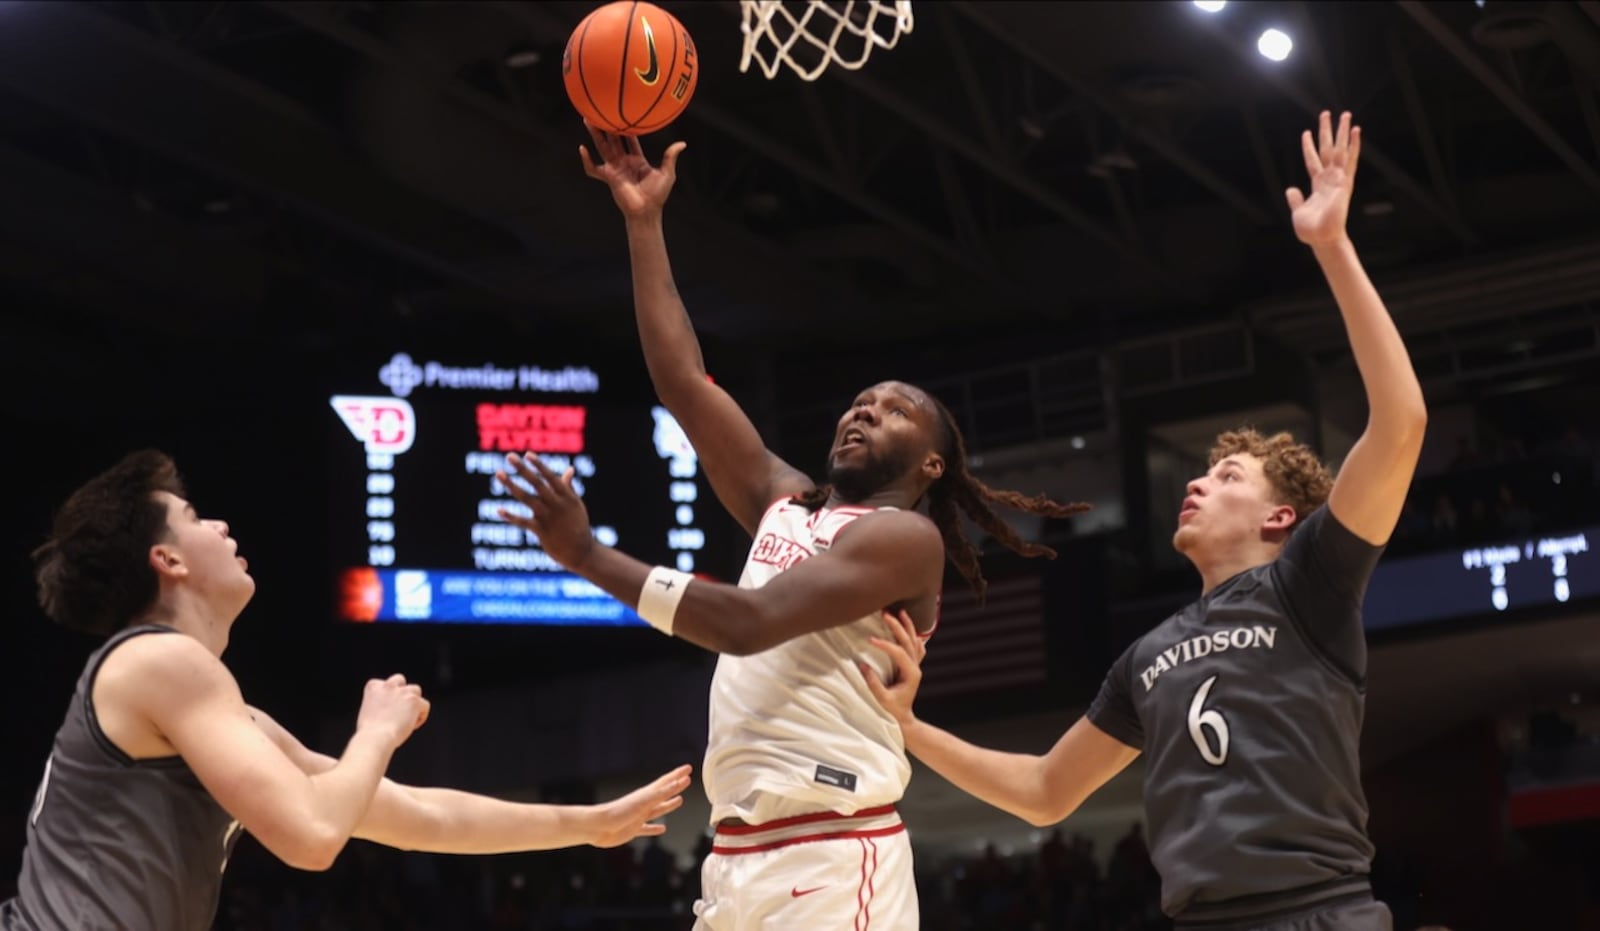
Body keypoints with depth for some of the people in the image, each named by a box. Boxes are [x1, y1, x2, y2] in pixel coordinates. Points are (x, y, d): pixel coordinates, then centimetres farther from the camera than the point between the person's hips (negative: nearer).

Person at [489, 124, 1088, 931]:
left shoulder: (905, 536, -4)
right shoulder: (785, 504, 19)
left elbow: (750, 622, -16)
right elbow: (683, 383, 14)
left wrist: (586, 554, -17)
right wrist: (644, 224, 12)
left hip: (831, 857, -8)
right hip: (739, 854, 8)